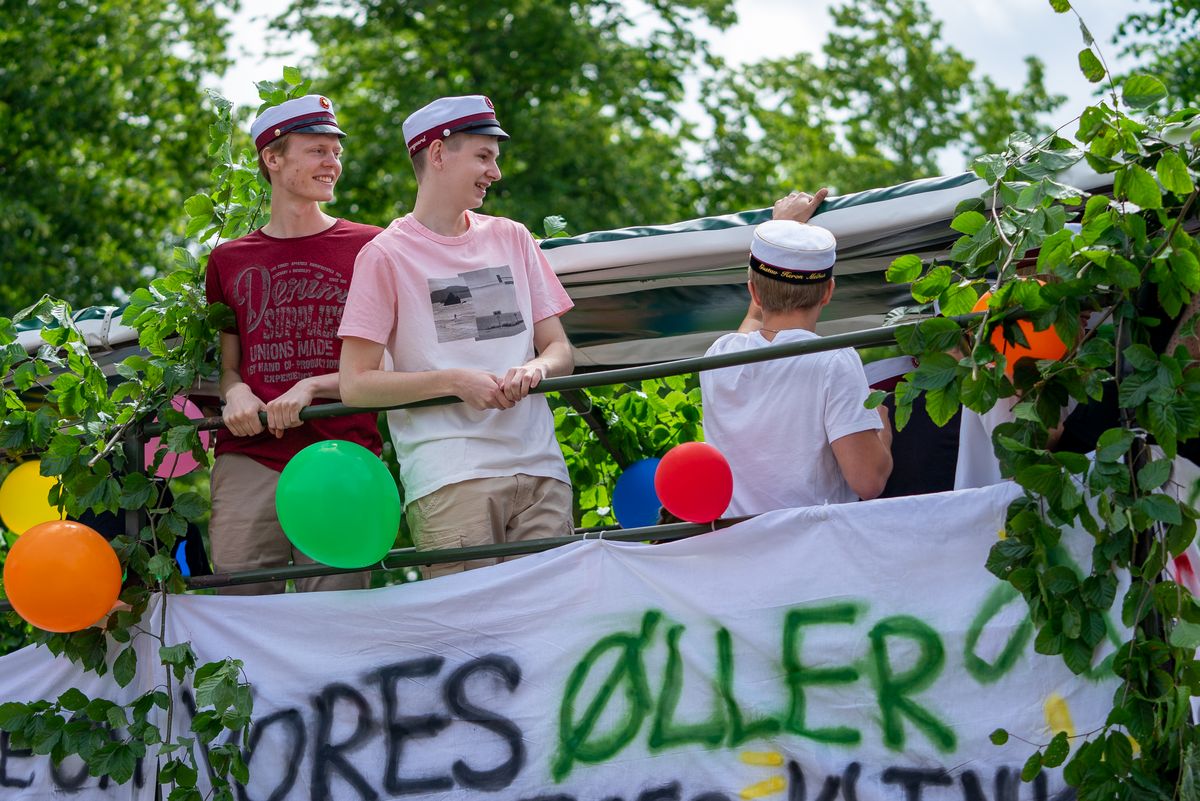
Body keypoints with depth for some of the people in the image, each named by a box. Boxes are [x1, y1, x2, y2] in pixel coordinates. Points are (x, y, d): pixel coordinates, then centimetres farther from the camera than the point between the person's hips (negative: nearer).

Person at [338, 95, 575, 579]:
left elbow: (560, 351, 18)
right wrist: (455, 381, -13)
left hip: (539, 468, 4)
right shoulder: (385, 256, 4)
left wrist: (537, 367, -6)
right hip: (449, 479, -4)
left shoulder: (511, 239, 19)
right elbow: (356, 384, -2)